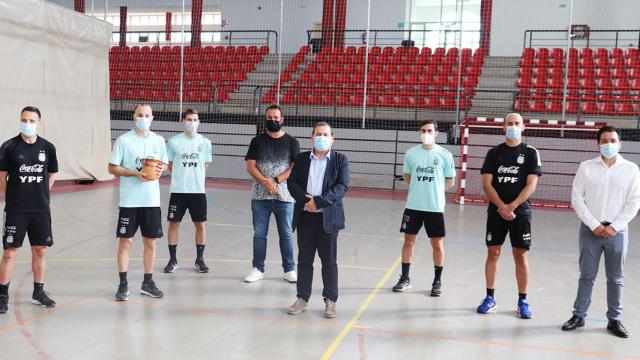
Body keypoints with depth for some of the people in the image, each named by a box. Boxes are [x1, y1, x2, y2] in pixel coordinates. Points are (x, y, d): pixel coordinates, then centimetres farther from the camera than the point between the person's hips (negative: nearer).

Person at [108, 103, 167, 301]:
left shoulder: (159, 140, 8)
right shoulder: (124, 140, -3)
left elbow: (164, 163, 18)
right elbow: (112, 168, -3)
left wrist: (160, 170, -5)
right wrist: (135, 173, -17)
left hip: (152, 200, 3)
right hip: (129, 200, -3)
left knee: (150, 241, 9)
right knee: (125, 241, 2)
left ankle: (148, 282, 22)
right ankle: (123, 284, 14)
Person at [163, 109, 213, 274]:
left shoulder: (205, 142, 2)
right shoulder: (174, 141, -1)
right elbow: (170, 164, 9)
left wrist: (194, 178, 9)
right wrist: (180, 178, 9)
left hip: (198, 190, 1)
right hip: (178, 190, -1)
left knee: (201, 225, 4)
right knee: (174, 224, 5)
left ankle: (199, 260, 18)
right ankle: (173, 260, 18)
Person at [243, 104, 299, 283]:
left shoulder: (291, 142, 4)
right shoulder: (257, 141, 7)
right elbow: (250, 166, -1)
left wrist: (276, 181, -15)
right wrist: (265, 182, -15)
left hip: (284, 196, -1)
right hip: (260, 196, 1)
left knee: (286, 234, 6)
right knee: (259, 234, 7)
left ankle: (289, 269, 16)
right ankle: (258, 269, 17)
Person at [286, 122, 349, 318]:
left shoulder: (340, 160, 0)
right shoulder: (301, 159, 8)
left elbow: (342, 187, -10)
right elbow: (292, 182, 2)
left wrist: (318, 201, -18)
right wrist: (305, 199, -15)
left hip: (328, 217, -2)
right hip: (305, 216, 2)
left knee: (329, 261, 6)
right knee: (304, 260, 10)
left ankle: (330, 300, 17)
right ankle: (303, 298, 22)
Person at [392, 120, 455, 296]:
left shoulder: (445, 155, -3)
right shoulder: (411, 153, 3)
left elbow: (449, 182, 5)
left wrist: (434, 191, 3)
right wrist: (419, 189, 8)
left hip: (435, 207, -2)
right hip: (413, 205, 2)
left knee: (437, 244, 5)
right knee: (409, 240, 8)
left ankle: (437, 282, 19)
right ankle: (405, 278, 22)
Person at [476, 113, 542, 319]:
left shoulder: (530, 153, 1)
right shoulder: (494, 153, 5)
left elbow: (531, 185, -6)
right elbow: (486, 184, -1)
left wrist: (511, 206, -16)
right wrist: (502, 207, -13)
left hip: (520, 212, -1)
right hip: (496, 211, 2)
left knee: (520, 256, 3)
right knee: (493, 253, 5)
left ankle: (522, 301, 12)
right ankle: (490, 298, 15)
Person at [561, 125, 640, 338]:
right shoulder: (586, 167, 1)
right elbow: (576, 199, -2)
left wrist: (614, 227, -10)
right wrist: (594, 225, -9)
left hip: (617, 231, 0)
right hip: (590, 230, 0)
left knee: (616, 278, 9)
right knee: (586, 276, 8)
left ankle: (614, 320, 20)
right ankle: (579, 316, 18)